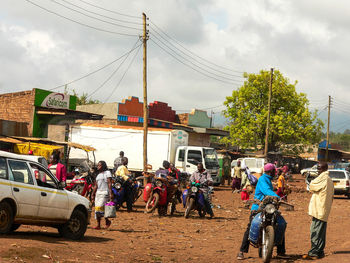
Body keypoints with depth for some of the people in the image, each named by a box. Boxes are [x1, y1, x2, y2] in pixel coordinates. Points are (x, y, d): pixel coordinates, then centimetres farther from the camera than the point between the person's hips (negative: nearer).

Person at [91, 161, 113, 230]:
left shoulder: (107, 172, -1)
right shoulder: (98, 175, 21)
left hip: (105, 193, -8)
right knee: (96, 208, 1)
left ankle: (107, 221, 0)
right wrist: (93, 195, 19)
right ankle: (98, 224, 3)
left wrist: (111, 193, -19)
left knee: (100, 207, -17)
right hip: (98, 192, 8)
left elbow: (109, 184, -10)